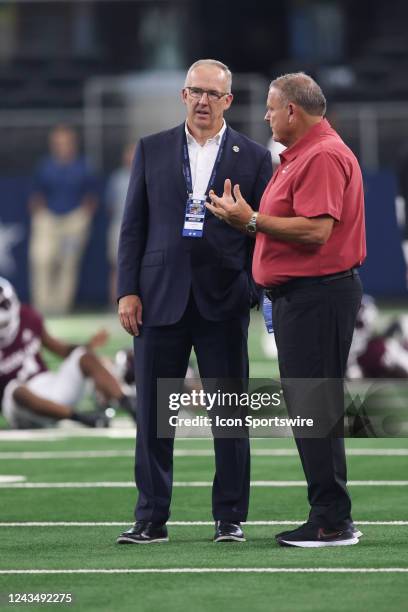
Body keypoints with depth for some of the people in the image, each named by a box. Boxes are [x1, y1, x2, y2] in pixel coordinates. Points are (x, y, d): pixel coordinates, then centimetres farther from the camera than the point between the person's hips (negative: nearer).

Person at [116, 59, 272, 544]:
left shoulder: (253, 157, 5)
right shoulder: (152, 150, 9)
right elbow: (133, 225, 8)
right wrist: (128, 291, -1)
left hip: (224, 302, -1)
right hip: (160, 299, 1)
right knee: (153, 412, 2)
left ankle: (230, 517, 11)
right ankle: (151, 519, 8)